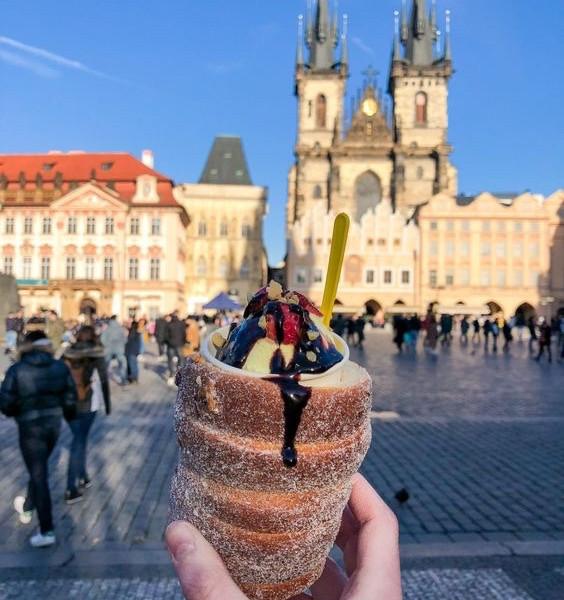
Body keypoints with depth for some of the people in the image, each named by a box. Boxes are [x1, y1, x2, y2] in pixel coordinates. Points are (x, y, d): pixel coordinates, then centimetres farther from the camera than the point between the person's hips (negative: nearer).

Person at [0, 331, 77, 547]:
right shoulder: (60, 367, -3)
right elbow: (70, 400, -1)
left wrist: (19, 409, 10)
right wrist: (68, 416, 18)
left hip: (30, 427, -4)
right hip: (54, 424, 4)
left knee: (39, 474, 3)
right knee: (38, 468, 26)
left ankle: (47, 531, 8)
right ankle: (27, 507, 49)